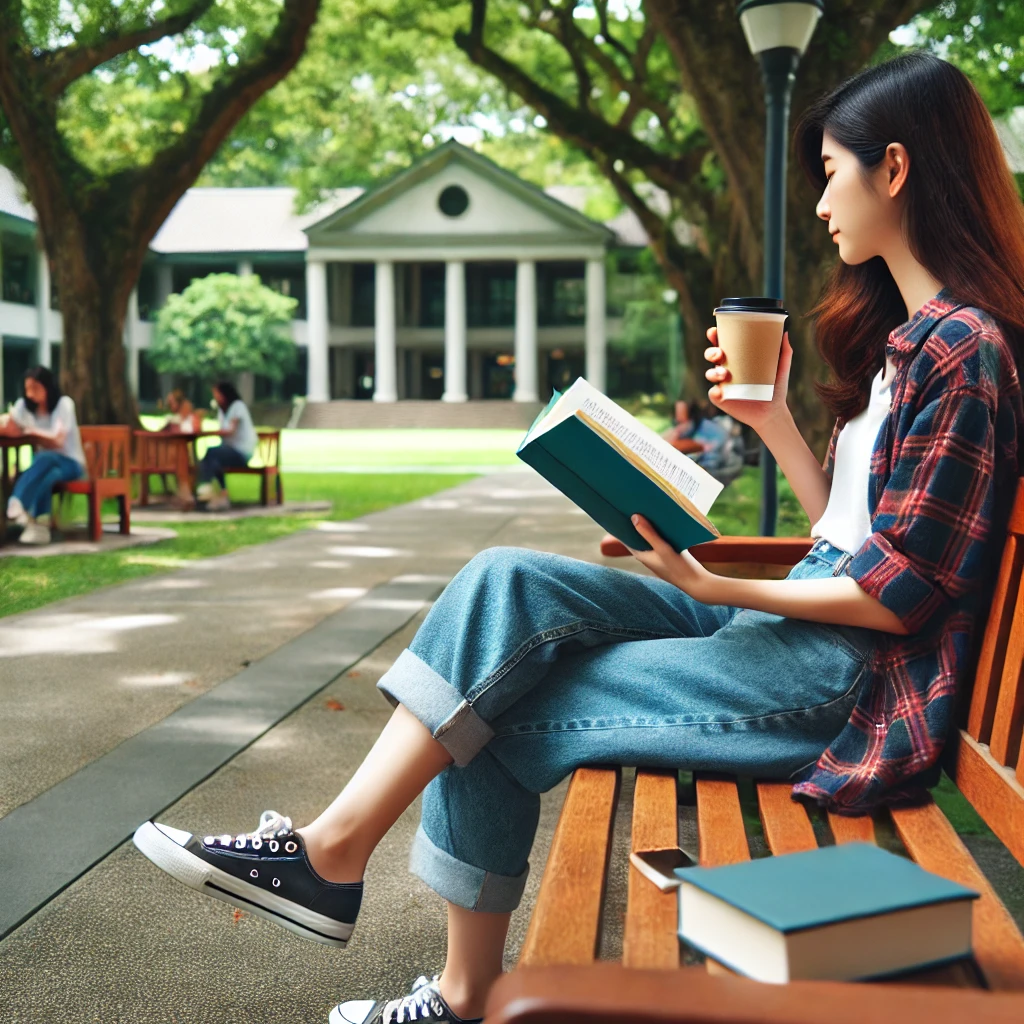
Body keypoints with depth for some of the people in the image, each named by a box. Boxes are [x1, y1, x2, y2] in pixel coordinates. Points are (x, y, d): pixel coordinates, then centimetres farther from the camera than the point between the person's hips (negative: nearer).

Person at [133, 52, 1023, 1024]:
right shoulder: (907, 333, 16)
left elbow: (898, 596, -17)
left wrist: (716, 587, -15)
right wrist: (771, 418, 7)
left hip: (852, 676, -9)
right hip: (795, 622, 9)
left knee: (494, 708, -15)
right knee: (510, 585, -8)